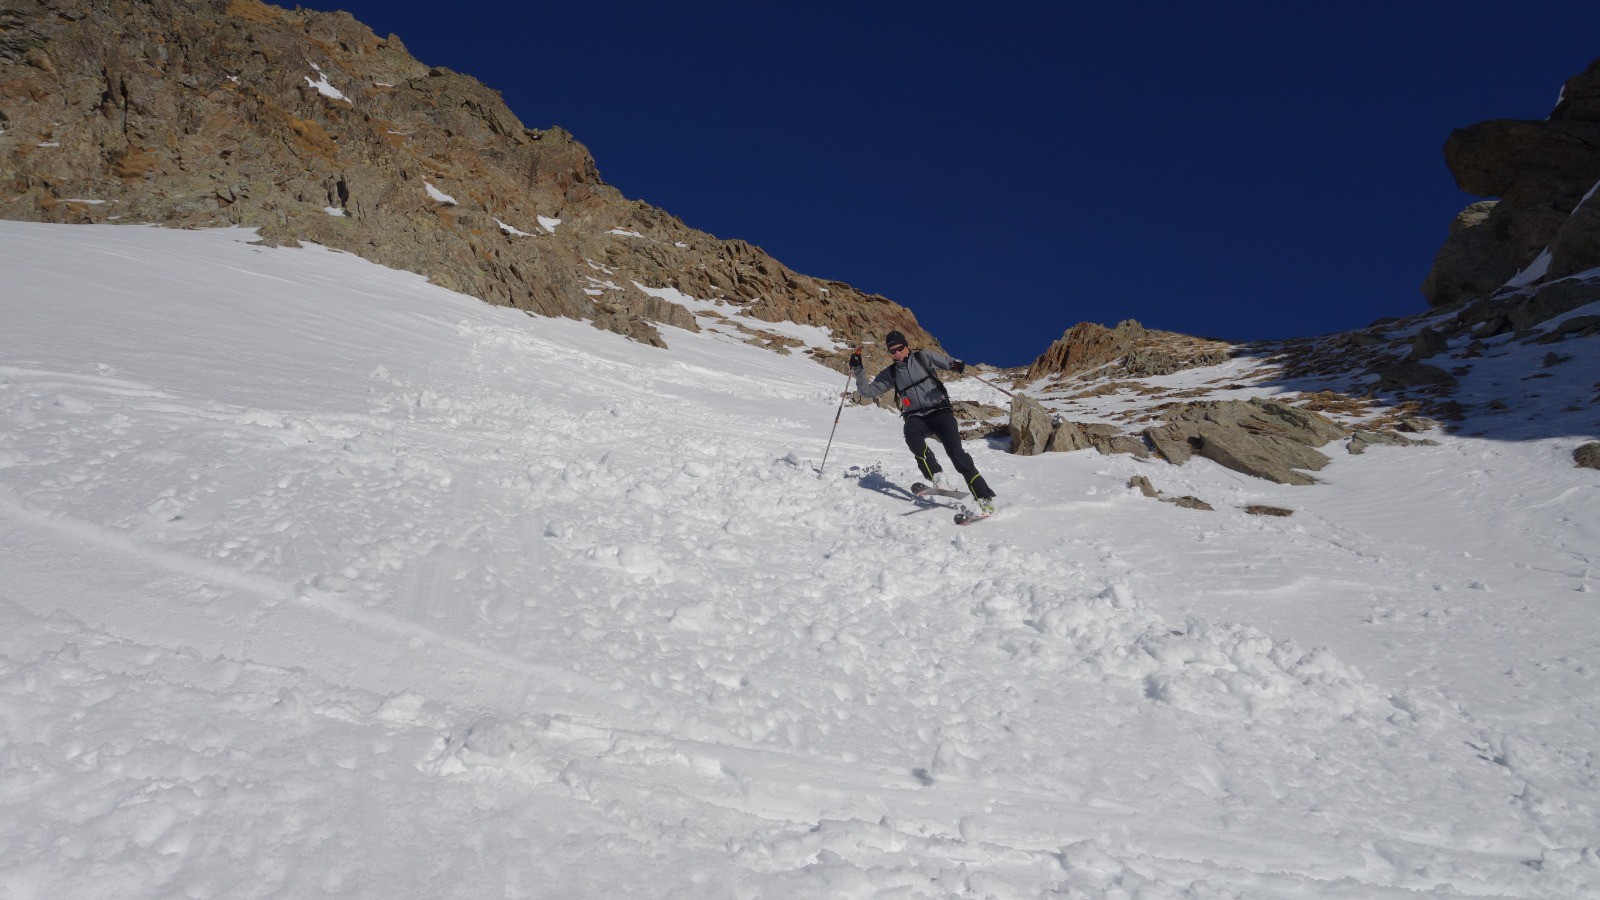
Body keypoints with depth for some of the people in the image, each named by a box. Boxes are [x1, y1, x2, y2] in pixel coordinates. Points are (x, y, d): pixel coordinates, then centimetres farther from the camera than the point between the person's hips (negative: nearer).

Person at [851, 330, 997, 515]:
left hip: (940, 411, -2)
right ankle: (936, 476, -32)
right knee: (911, 434, -36)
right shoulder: (890, 374, 14)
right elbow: (867, 391, 14)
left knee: (956, 453, -19)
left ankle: (984, 496, -17)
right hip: (916, 418, 2)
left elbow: (947, 361, -1)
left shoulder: (923, 357, 7)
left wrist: (956, 365, -24)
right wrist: (858, 370, 2)